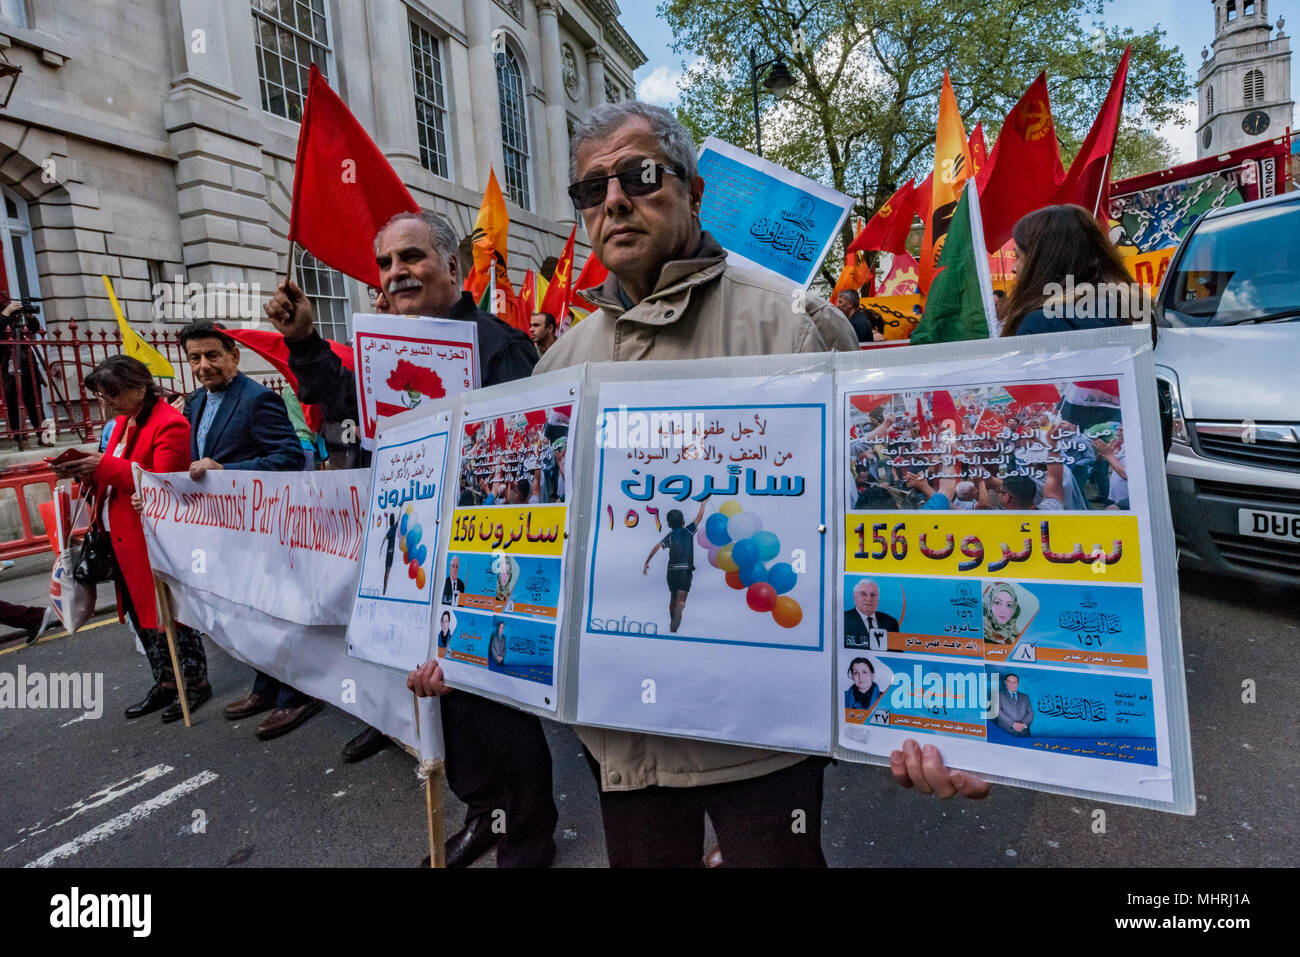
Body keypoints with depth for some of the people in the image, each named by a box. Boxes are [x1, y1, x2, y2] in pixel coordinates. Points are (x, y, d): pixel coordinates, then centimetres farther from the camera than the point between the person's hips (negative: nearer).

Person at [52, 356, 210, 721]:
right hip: (123, 539, 9)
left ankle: (196, 681, 14)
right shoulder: (123, 422, 14)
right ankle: (165, 682, 28)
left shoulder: (169, 424, -15)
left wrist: (106, 466, -23)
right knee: (140, 612, 15)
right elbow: (115, 476, 17)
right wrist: (88, 471, -2)